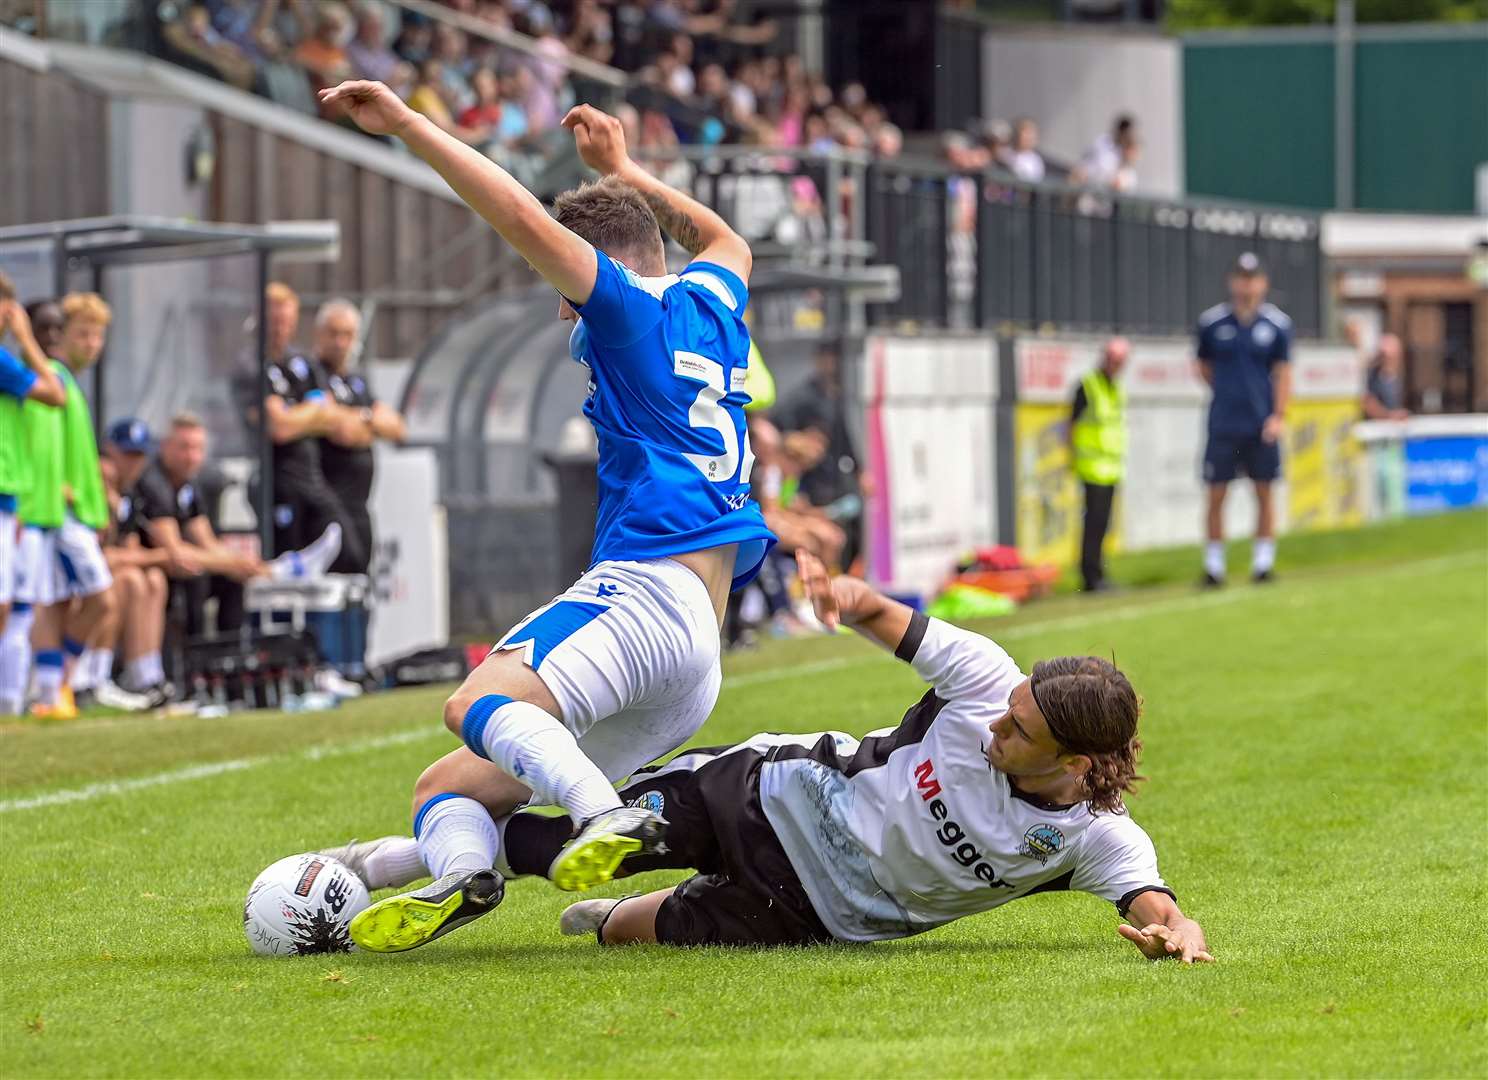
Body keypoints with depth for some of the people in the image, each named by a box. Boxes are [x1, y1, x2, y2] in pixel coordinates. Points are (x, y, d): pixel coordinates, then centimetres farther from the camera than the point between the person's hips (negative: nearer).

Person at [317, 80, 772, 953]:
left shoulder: (633, 309, 1)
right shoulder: (712, 304, 24)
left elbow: (522, 217, -11)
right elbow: (727, 242, 49)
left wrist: (408, 124, -8)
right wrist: (621, 169, 57)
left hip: (652, 587, -10)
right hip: (699, 667, 10)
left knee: (479, 703, -34)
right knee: (450, 787, 6)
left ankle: (604, 816, -55)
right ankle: (460, 871, -25)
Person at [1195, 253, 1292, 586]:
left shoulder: (1277, 324, 2)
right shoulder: (1211, 322, 2)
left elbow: (1283, 371, 3)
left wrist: (1279, 415, -5)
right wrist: (1227, 393, 4)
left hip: (1261, 426, 0)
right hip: (1222, 423, 0)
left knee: (1263, 493, 3)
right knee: (1216, 494, 0)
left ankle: (1263, 560, 11)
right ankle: (1213, 564, 8)